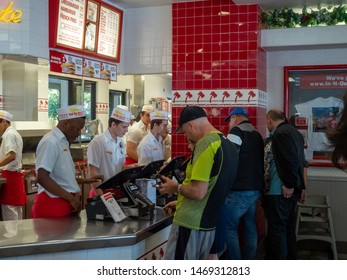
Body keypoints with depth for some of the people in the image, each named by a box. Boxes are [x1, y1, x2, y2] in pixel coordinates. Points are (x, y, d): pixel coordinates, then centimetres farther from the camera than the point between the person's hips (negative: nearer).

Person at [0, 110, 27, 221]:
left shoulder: (9, 134, -13)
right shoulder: (13, 133, 18)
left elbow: (11, 155, -26)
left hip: (10, 176, -10)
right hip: (16, 174, 10)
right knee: (16, 209, 14)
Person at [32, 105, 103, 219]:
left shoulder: (63, 141, 13)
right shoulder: (50, 142, -15)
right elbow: (42, 178, -23)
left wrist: (85, 181, 16)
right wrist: (71, 198, -20)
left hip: (65, 202, 9)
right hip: (53, 205, -9)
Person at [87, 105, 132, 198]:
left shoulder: (121, 143, 7)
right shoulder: (97, 142, -13)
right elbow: (93, 172, -15)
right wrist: (101, 197, -18)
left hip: (117, 190, 6)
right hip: (102, 191, -6)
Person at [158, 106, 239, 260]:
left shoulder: (205, 143, -18)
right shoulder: (229, 145, 10)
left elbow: (198, 192, -24)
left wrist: (176, 187, -5)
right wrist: (180, 203, 21)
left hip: (190, 225, -9)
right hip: (209, 226, 9)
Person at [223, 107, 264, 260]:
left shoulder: (236, 131, -9)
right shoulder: (257, 134, 17)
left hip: (240, 189, -9)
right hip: (255, 188, 9)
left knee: (229, 227, -2)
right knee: (250, 226, 14)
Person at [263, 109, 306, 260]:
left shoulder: (281, 133, -17)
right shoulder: (292, 131, 13)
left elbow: (290, 161, -25)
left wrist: (289, 185, -19)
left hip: (280, 190, -10)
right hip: (290, 189, 10)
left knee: (277, 229, 0)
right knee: (287, 226, 18)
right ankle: (289, 258, 30)